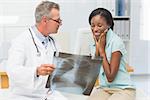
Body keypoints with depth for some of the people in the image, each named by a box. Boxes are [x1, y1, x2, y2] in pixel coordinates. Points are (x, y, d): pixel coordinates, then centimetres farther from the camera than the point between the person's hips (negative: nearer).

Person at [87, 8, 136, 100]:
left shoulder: (116, 42, -15)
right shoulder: (96, 42, 5)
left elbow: (110, 77, -18)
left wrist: (102, 49, -16)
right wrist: (97, 48, -7)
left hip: (123, 90, -5)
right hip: (104, 89, 5)